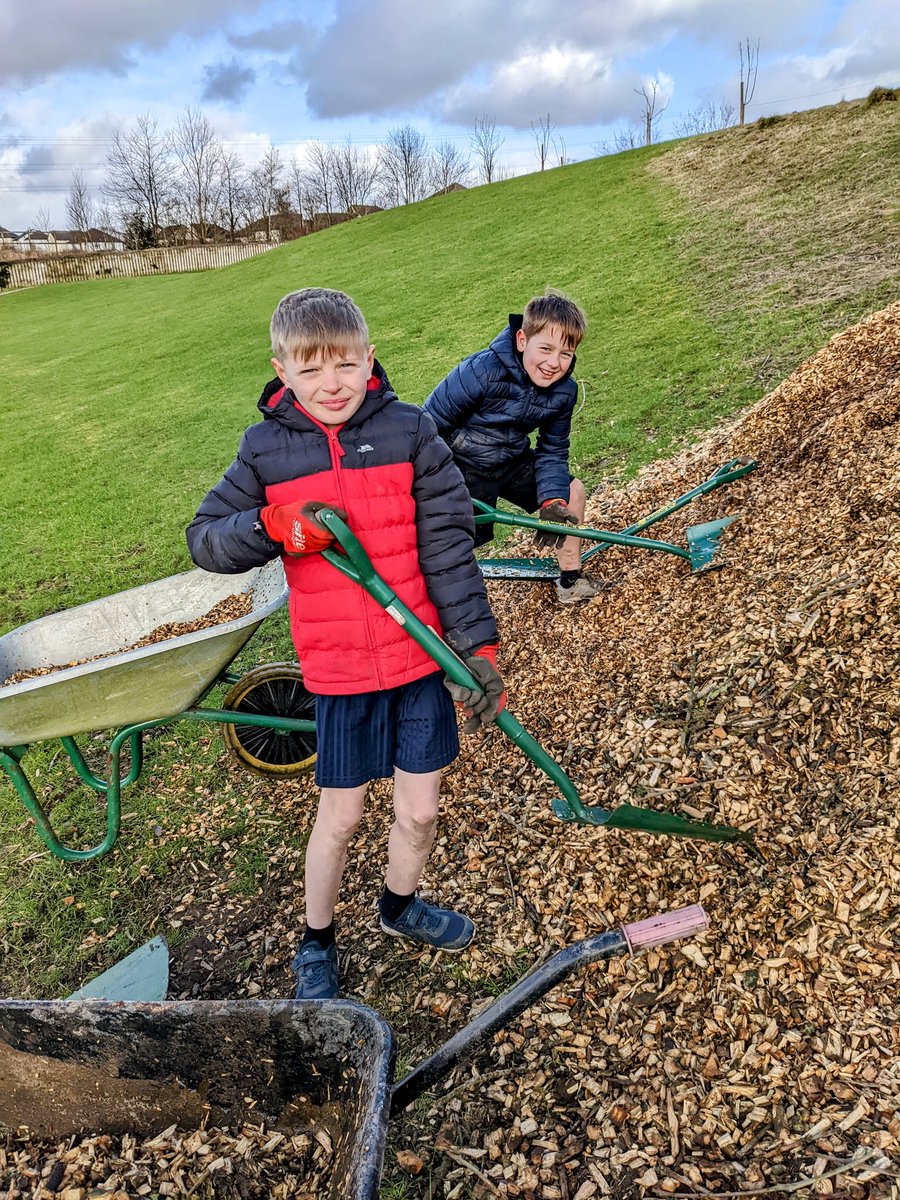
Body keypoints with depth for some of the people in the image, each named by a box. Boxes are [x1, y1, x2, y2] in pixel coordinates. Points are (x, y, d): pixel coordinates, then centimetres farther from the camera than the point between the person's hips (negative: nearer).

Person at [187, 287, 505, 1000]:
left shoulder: (410, 432, -5)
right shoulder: (266, 451, -3)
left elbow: (449, 547, -6)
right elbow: (203, 540, 0)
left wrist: (478, 645, -8)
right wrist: (272, 526, -20)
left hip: (421, 655, 1)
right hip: (338, 667, 0)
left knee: (420, 809, 15)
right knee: (341, 816, 13)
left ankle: (401, 906, 46)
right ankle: (316, 942, 40)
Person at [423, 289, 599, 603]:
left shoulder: (564, 391, -12)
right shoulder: (481, 372, -31)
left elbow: (553, 451, -2)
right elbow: (429, 427, -23)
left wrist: (553, 502, -19)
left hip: (512, 462, 6)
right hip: (463, 467, -6)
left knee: (571, 490, 3)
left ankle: (570, 580, 18)